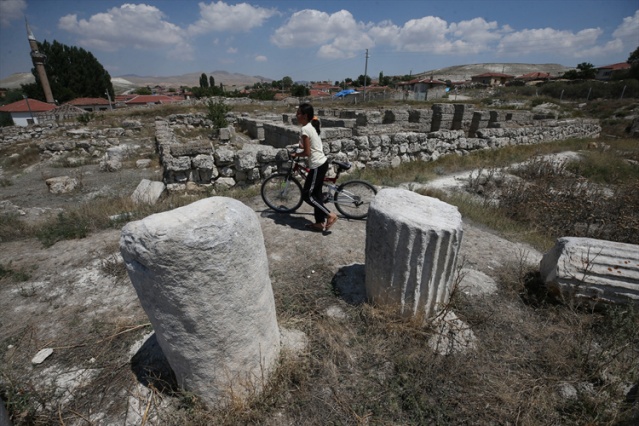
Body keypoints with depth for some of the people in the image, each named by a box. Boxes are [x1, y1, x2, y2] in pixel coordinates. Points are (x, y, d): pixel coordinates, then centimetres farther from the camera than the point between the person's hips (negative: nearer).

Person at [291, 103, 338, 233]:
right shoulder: (312, 126, 12)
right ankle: (320, 222, 21)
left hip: (317, 165, -10)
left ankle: (330, 215, 1)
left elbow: (307, 152, -17)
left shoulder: (305, 129, -16)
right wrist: (302, 146, 19)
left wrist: (295, 154, -2)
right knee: (316, 193, 14)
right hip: (322, 163, 10)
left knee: (307, 195, 0)